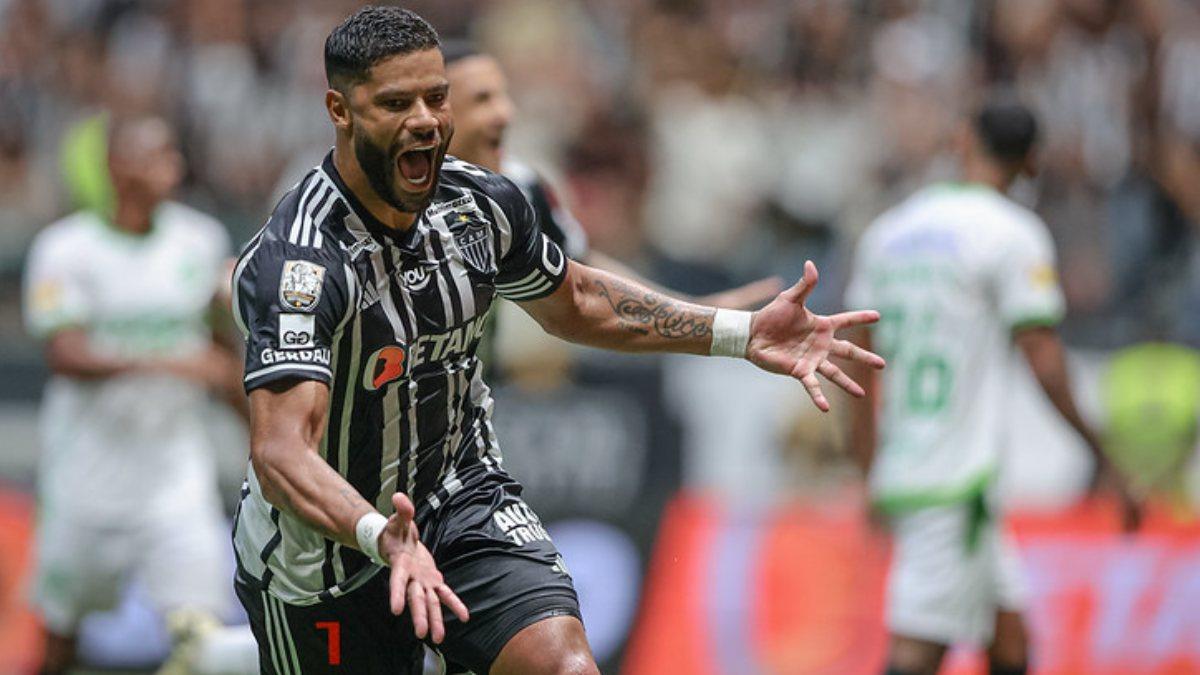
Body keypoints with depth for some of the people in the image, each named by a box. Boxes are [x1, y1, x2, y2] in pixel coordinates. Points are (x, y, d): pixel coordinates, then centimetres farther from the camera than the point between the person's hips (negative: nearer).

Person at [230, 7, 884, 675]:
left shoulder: (483, 203, -7)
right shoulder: (298, 261, -28)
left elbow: (573, 300, 14)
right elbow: (280, 452, -38)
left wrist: (742, 333, 5)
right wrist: (382, 538, -56)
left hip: (462, 496, 4)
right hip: (327, 555, -4)